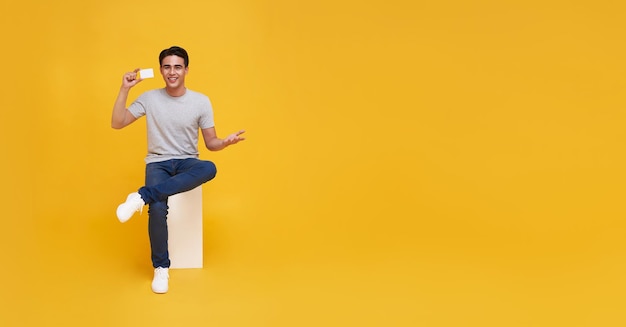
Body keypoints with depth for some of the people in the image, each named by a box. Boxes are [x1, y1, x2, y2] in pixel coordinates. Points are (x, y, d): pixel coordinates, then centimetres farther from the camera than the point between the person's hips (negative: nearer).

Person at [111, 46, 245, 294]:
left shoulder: (201, 102, -1)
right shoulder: (149, 98, 1)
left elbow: (211, 143, 1)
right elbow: (116, 124, -1)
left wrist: (227, 142, -22)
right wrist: (124, 89, -9)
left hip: (187, 162, 1)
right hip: (158, 162, -1)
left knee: (210, 168, -37)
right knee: (158, 207, -32)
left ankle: (143, 196, -36)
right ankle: (161, 267, -12)